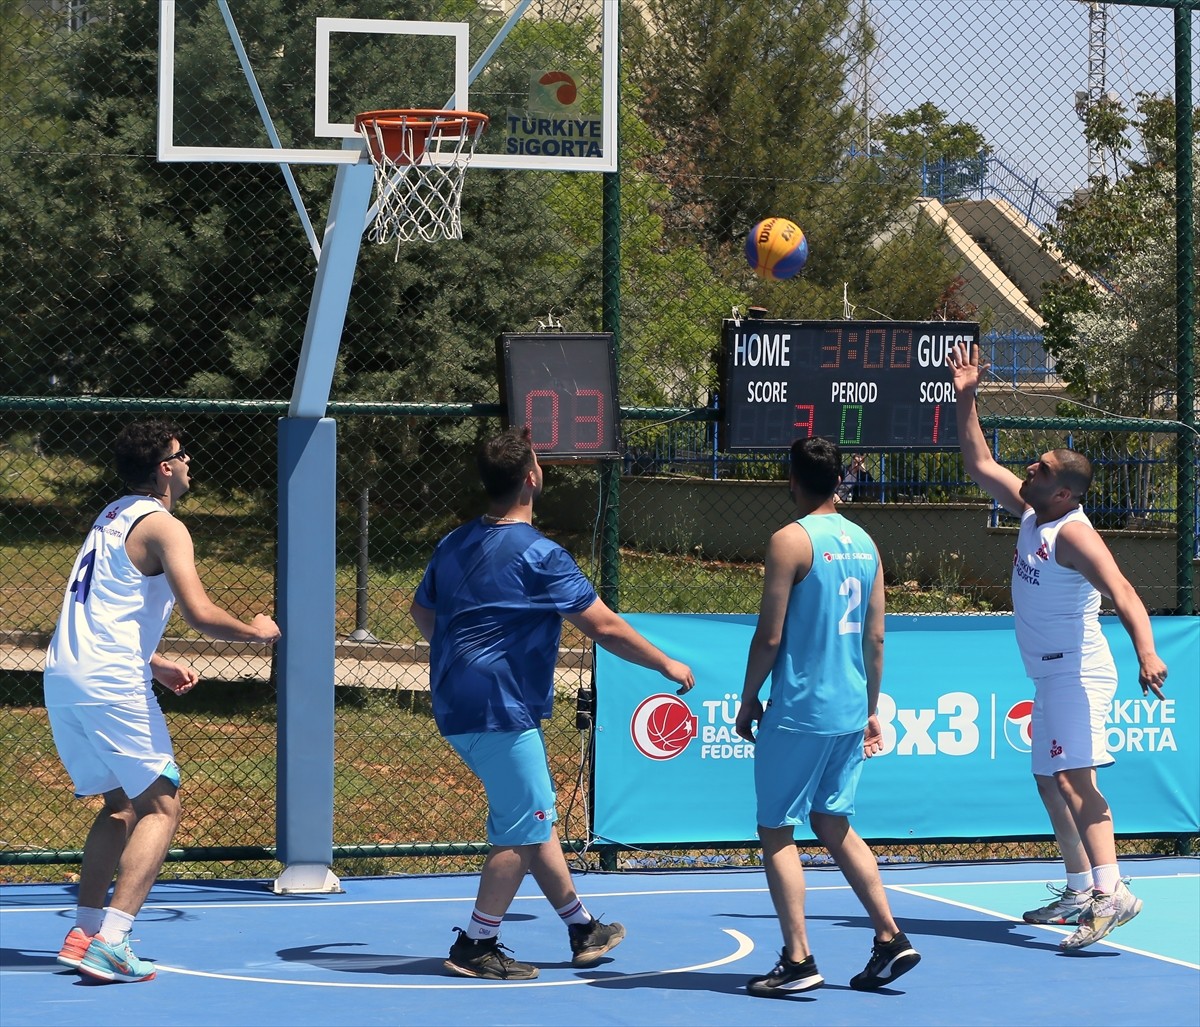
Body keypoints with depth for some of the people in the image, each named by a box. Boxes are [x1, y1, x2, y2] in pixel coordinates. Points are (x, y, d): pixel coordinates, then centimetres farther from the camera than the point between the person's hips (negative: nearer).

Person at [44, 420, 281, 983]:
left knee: (121, 804, 18)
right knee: (160, 805, -3)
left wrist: (154, 664, 28)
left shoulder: (111, 518, 21)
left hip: (62, 677, 9)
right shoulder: (162, 527, -7)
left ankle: (84, 933, 9)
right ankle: (110, 942, -14)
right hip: (110, 683, -9)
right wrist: (256, 631, 0)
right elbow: (200, 613, -17)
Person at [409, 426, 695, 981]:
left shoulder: (453, 544, 9)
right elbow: (604, 627, -13)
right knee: (522, 830, -1)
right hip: (501, 711, -9)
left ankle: (582, 929, 24)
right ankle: (476, 948, 2)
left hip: (457, 703, 9)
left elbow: (421, 610, 26)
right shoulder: (539, 555, -15)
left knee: (535, 819, 16)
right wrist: (668, 665, 0)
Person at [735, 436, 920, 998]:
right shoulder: (863, 542, 10)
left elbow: (770, 636, -12)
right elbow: (875, 639, 12)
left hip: (799, 713, -7)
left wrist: (748, 699, 0)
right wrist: (871, 710, 19)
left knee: (777, 831, 1)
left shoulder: (790, 540, -11)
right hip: (850, 711, 7)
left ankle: (797, 960, -5)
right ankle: (890, 937, 12)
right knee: (833, 824, 18)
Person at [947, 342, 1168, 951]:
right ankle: (1080, 892, 23)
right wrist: (965, 398, 12)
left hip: (1077, 674, -10)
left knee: (1073, 778, -23)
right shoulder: (1030, 513, 7)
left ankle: (1111, 890, -34)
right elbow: (980, 465, 19)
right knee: (1051, 784, 15)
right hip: (1049, 677, 10)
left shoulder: (1072, 532, -19)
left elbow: (1120, 590, -32)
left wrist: (1146, 652, -47)